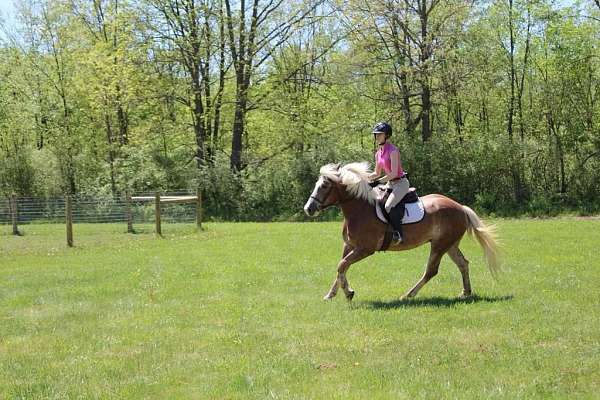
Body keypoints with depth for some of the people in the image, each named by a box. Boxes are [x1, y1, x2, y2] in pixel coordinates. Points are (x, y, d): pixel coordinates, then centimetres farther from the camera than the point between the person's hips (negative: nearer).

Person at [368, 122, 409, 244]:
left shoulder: (393, 150, -17)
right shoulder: (378, 153, 9)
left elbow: (393, 173, -23)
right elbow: (377, 173, 19)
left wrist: (377, 181, -25)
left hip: (401, 183, -10)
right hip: (390, 183, 10)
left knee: (388, 206, -28)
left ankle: (398, 234, -24)